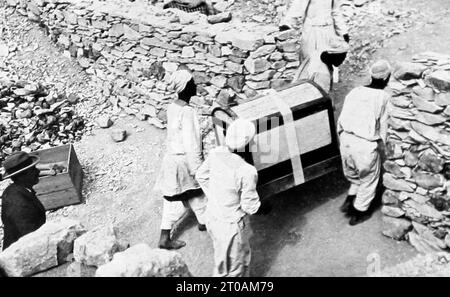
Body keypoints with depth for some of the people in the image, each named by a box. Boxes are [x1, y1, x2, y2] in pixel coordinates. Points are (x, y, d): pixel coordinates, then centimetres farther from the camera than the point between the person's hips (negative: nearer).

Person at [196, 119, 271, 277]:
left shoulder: (215, 153, -14)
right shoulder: (247, 172, -33)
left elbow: (201, 176, 3)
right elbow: (250, 206, -21)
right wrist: (265, 208, 1)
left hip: (212, 215, 7)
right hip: (231, 225, -7)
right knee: (233, 267, 19)